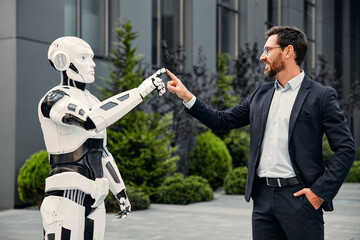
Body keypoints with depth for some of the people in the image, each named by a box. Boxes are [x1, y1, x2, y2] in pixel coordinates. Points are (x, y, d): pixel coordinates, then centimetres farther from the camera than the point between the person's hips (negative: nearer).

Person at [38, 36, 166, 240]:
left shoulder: (92, 102, 19)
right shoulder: (54, 100, -10)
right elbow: (92, 121, -31)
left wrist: (121, 193, 25)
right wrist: (142, 90, -30)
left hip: (93, 200, 8)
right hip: (65, 198, -8)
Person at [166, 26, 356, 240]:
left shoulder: (321, 96, -4)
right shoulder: (261, 94, 14)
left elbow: (346, 148, -6)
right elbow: (223, 120, 18)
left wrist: (321, 191, -12)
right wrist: (187, 96, 11)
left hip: (299, 196, -5)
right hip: (263, 198, 5)